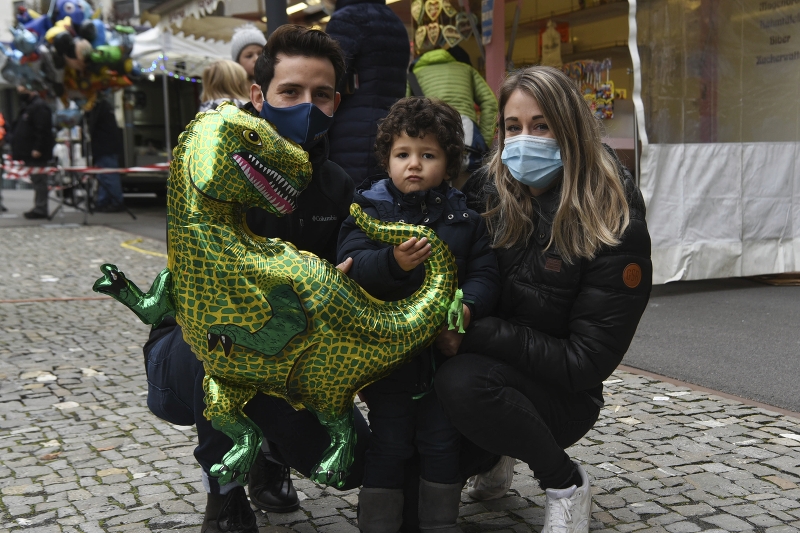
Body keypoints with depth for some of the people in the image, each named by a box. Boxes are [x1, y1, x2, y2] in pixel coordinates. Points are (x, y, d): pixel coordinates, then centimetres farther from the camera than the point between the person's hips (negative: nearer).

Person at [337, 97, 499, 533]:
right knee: (389, 444, 6)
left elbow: (485, 273, 0)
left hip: (445, 352, 2)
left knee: (442, 442, 11)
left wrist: (467, 307, -20)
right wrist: (393, 262, -37)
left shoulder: (464, 218, 4)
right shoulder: (370, 211, -4)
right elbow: (351, 264, -18)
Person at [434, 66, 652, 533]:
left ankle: (566, 484, -6)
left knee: (463, 381, -32)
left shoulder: (616, 227, -16)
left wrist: (477, 333, -24)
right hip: (493, 365, 6)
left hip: (562, 394, -5)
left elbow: (586, 363, -17)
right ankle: (491, 457, 9)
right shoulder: (493, 193, -4)